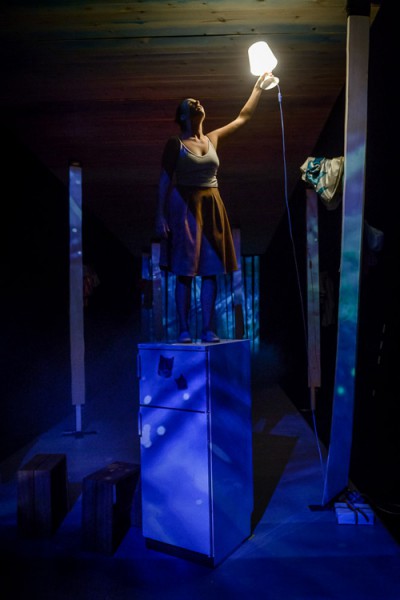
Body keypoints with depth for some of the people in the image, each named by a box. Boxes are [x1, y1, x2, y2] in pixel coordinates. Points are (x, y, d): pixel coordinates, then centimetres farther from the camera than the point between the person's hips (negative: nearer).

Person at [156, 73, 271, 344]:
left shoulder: (212, 139, 13)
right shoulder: (175, 143, 1)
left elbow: (244, 117, 20)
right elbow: (165, 180, -3)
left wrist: (258, 88, 19)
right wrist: (161, 215, -11)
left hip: (211, 207, 4)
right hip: (184, 207, -4)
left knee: (210, 270, 1)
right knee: (185, 271, -4)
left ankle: (208, 329, 6)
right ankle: (184, 329, 3)